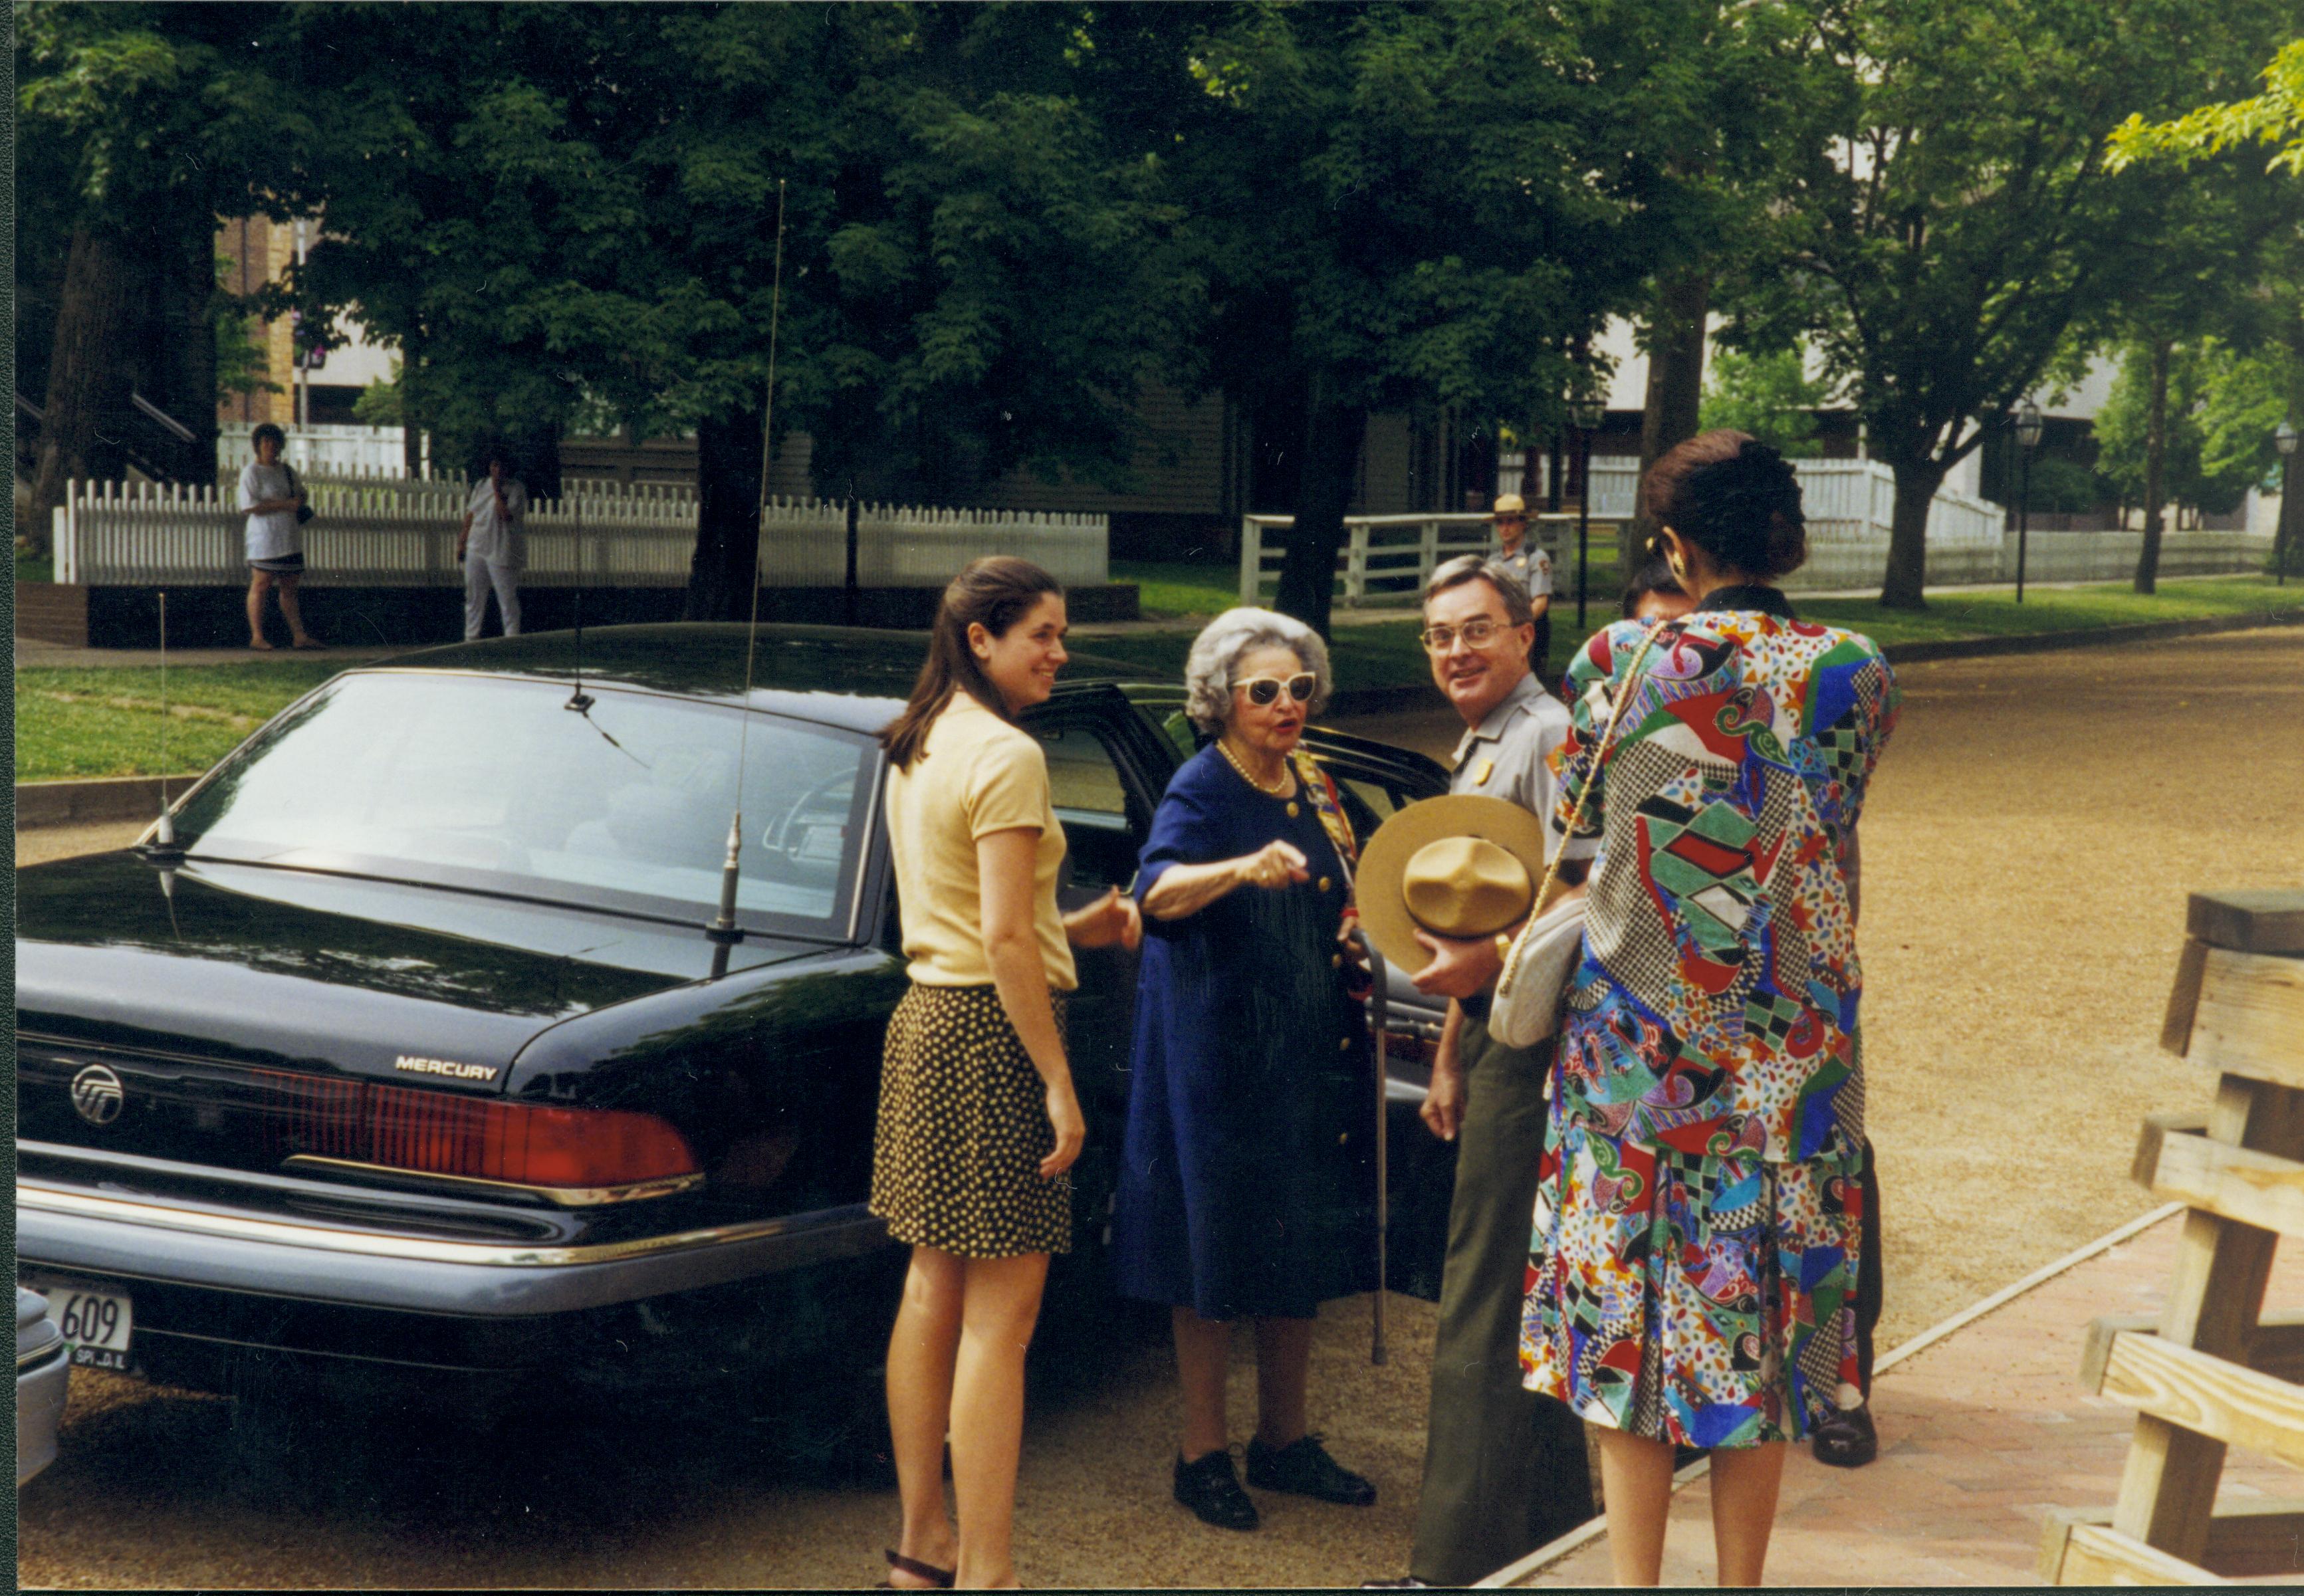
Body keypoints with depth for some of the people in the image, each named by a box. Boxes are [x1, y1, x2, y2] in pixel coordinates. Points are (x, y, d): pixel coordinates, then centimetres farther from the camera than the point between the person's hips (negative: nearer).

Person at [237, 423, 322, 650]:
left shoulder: (287, 470, 17)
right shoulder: (251, 472, -5)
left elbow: (301, 494, 29)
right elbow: (251, 506, -15)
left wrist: (299, 502, 3)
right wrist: (285, 504, -18)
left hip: (291, 538, 7)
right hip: (264, 538, -7)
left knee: (289, 588, 9)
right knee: (261, 585, -6)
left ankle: (299, 635, 9)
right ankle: (257, 636, -4)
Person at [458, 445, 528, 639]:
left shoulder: (517, 489, -9)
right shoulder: (481, 485, 9)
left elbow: (507, 516, -22)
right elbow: (471, 514, 16)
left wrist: (497, 490, -17)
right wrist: (462, 541, 15)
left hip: (501, 552, -6)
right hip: (476, 549, 6)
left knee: (507, 598, -2)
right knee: (474, 597, 14)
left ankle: (512, 638, 4)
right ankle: (470, 638, 23)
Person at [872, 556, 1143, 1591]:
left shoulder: (917, 747, 14)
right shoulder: (1006, 755, -15)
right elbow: (1004, 941, -20)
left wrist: (1075, 929, 12)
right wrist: (1058, 1083, -17)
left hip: (925, 1019, 10)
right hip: (992, 1035, -10)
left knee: (935, 1290, 15)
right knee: (1001, 1313, -6)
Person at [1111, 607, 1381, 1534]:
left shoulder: (1311, 785, 10)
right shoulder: (1200, 787, -12)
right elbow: (1159, 892, -31)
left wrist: (1360, 950, 7)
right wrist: (1243, 869, -47)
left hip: (1313, 1048, 7)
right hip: (1219, 1048, -7)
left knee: (1305, 1244, 11)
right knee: (1217, 1248, -2)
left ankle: (1285, 1440, 24)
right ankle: (1204, 1456, 8)